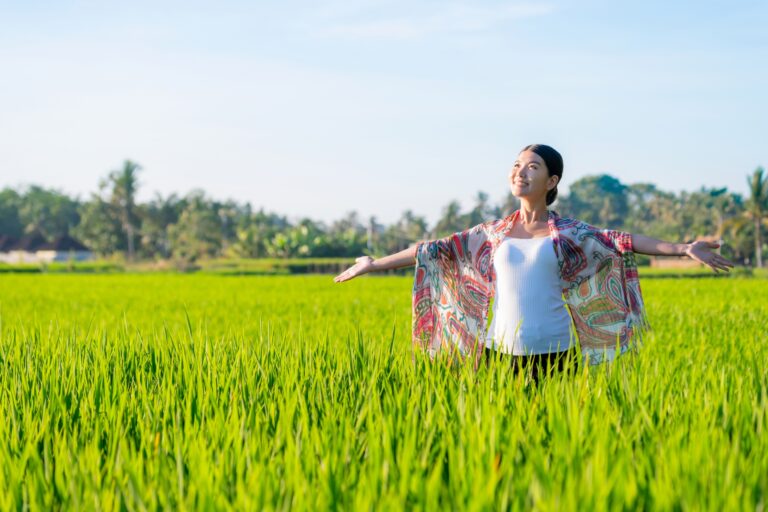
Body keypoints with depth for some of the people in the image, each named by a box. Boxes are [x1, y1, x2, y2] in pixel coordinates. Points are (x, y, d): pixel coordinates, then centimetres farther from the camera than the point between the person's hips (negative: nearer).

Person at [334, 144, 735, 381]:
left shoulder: (570, 233, 2)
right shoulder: (494, 232, 8)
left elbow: (622, 242, -6)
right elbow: (436, 249, 11)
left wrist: (683, 249, -17)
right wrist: (376, 264, 12)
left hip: (552, 352, -2)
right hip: (499, 350, 2)